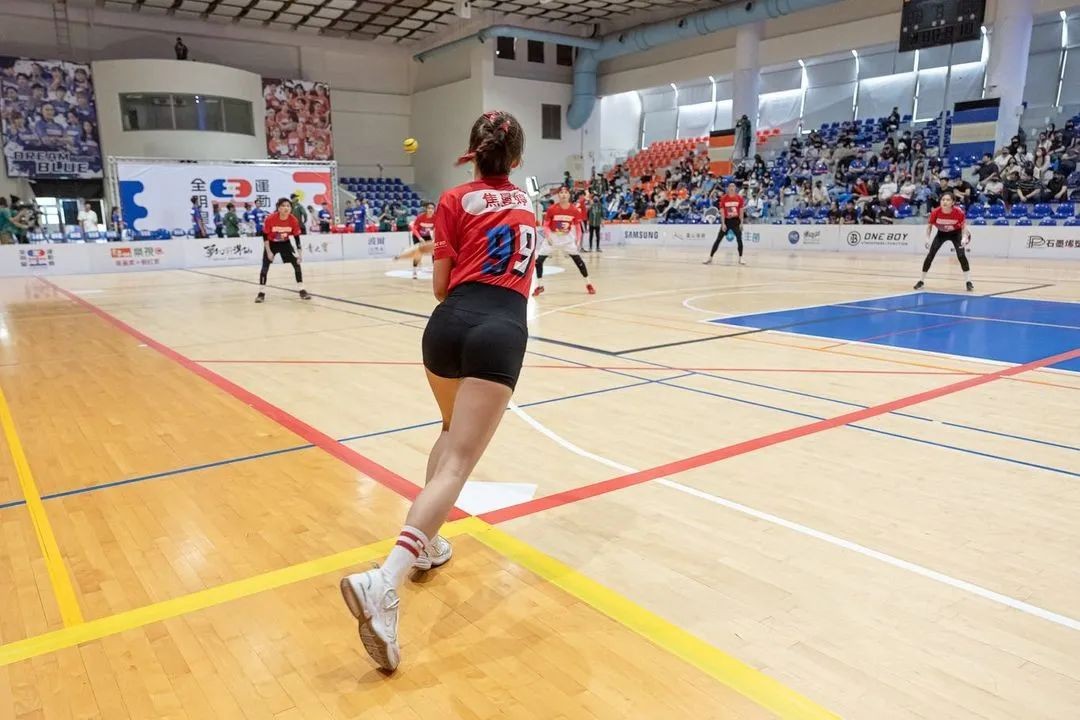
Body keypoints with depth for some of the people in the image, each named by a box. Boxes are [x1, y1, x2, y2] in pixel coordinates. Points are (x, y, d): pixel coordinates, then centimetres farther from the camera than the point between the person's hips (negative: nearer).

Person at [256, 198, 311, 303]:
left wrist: (300, 253, -16)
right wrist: (268, 252, -19)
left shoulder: (293, 220, -22)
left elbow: (297, 237, -12)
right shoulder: (270, 219, -28)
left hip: (285, 243, 2)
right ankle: (261, 293, -2)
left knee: (297, 263, -7)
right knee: (265, 266, -10)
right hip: (271, 244, -2)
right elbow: (265, 236, -16)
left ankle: (301, 290, 3)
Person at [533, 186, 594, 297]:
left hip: (567, 238, 1)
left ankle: (588, 284, 13)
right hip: (552, 237, -1)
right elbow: (546, 225, -10)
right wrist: (548, 237, -25)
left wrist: (578, 240, -9)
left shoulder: (574, 210, -13)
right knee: (539, 261, -8)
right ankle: (540, 286, 7)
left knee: (578, 260, -2)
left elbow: (577, 226, 0)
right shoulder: (552, 209, -19)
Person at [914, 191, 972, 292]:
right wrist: (928, 238, -23)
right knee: (930, 254, -8)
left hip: (956, 233, -1)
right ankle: (921, 281, 3)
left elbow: (964, 226, -14)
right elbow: (929, 225, -10)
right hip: (941, 233, 2)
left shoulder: (959, 212, -31)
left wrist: (965, 237, -31)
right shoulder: (935, 212, -29)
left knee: (961, 255, -17)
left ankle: (968, 282, -6)